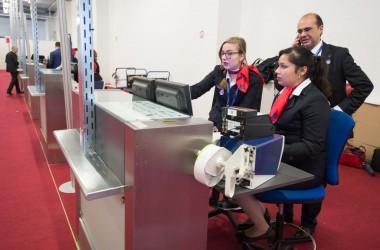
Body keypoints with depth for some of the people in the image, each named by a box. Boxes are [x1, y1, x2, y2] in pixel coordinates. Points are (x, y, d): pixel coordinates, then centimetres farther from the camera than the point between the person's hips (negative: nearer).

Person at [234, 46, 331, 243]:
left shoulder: (315, 100, -15)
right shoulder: (285, 92, 10)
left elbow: (312, 147, -20)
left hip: (301, 170, -8)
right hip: (279, 160, 8)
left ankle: (262, 228, 7)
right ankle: (259, 211, 13)